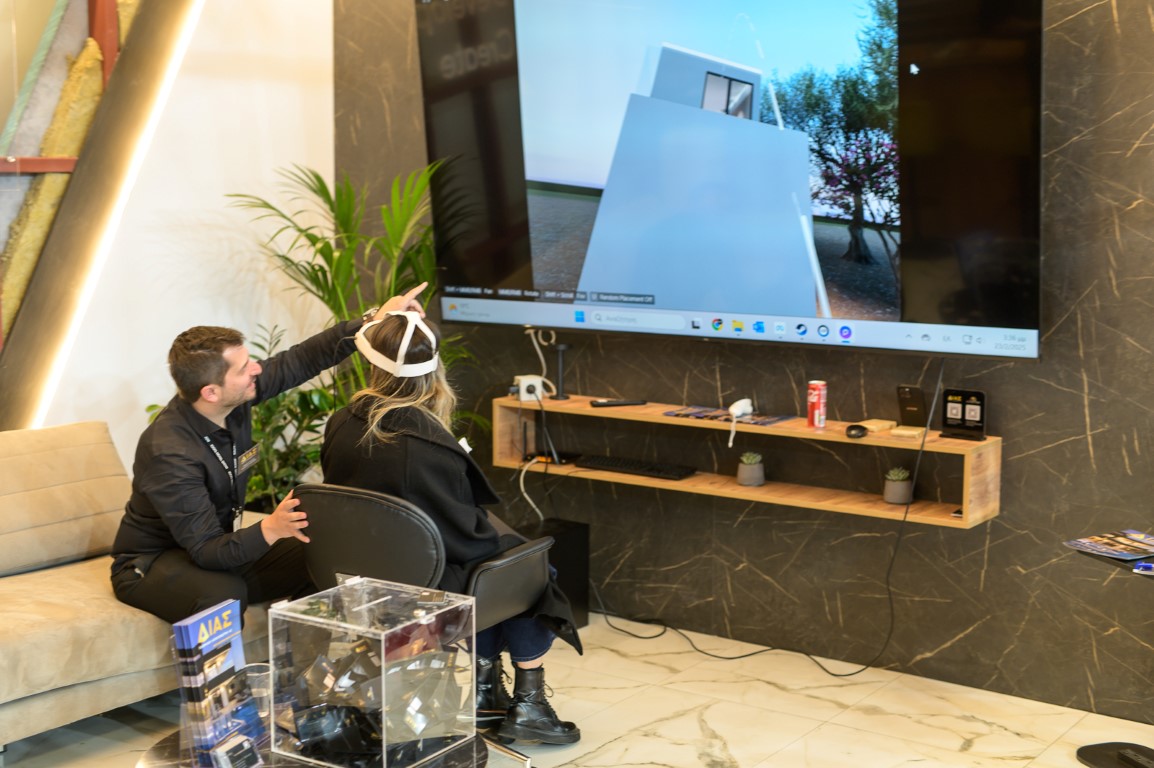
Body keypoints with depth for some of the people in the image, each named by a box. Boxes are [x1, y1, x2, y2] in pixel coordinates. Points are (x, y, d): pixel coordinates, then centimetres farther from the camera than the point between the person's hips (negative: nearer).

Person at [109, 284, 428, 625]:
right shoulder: (170, 452, -32)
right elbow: (206, 552, -33)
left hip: (222, 545, 8)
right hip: (150, 563, -7)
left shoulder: (235, 396, -13)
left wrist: (374, 320, -10)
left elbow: (299, 361, -1)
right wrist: (270, 529, -49)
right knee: (225, 594, -38)